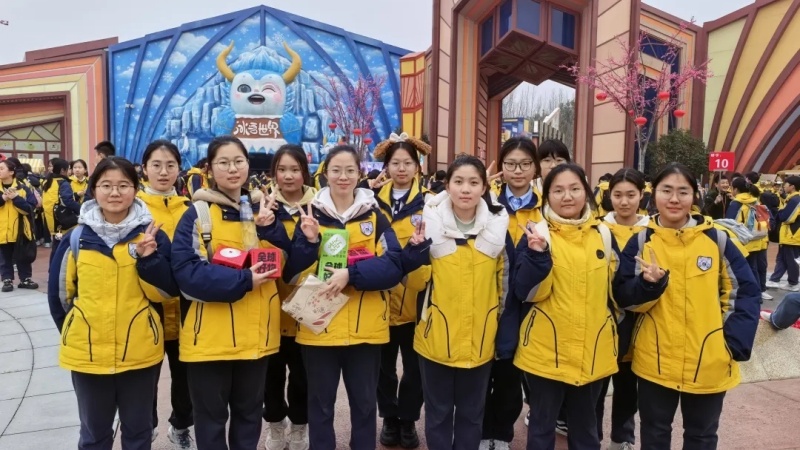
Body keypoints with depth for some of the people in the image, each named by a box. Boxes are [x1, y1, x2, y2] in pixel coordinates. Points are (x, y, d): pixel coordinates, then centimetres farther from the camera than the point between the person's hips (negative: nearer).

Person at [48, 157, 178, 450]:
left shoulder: (152, 236, -6)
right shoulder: (77, 237, -3)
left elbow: (166, 292, -11)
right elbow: (59, 292, 8)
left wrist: (148, 258, -24)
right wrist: (75, 330, 15)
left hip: (140, 351, -1)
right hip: (88, 352, 1)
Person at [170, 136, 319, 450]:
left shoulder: (263, 209, 8)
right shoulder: (197, 213, -6)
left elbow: (285, 265, 5)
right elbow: (185, 271, -17)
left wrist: (309, 242, -14)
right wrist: (243, 280, -22)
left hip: (256, 333, 4)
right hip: (210, 335, -4)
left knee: (249, 411, 20)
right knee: (211, 416, 12)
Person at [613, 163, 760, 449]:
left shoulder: (717, 238, -4)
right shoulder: (641, 241, -4)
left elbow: (746, 291, 1)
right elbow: (623, 298, -4)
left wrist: (736, 342, -7)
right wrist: (648, 284, -24)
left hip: (710, 363, 0)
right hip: (655, 362, 0)